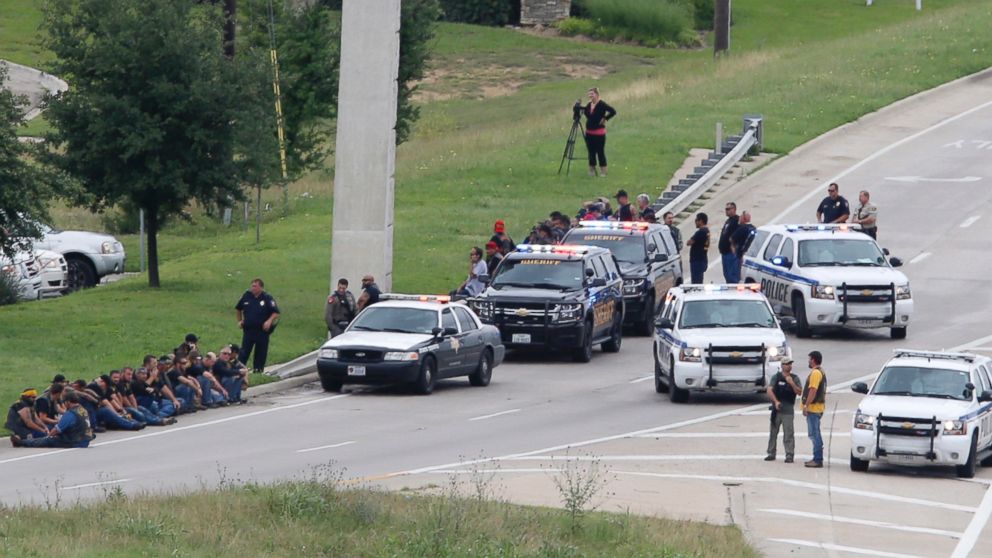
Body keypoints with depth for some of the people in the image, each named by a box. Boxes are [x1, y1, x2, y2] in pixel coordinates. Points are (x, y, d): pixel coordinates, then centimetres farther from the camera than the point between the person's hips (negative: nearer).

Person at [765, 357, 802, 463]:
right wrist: (776, 402, -17)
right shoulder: (776, 377, 3)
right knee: (773, 432, 8)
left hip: (788, 410, -1)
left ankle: (789, 455, -4)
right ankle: (771, 453, 17)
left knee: (789, 433, -6)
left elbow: (799, 392, -3)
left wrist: (792, 383, -17)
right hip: (776, 409, 1)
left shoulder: (795, 378, 5)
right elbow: (769, 390, -5)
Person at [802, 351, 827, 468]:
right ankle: (817, 458, 21)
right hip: (818, 407, 11)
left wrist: (806, 406, -22)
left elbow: (813, 391, -23)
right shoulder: (821, 372, 18)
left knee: (814, 434, -10)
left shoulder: (815, 373, -16)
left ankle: (817, 460, -12)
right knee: (815, 434, 16)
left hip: (813, 408, -11)